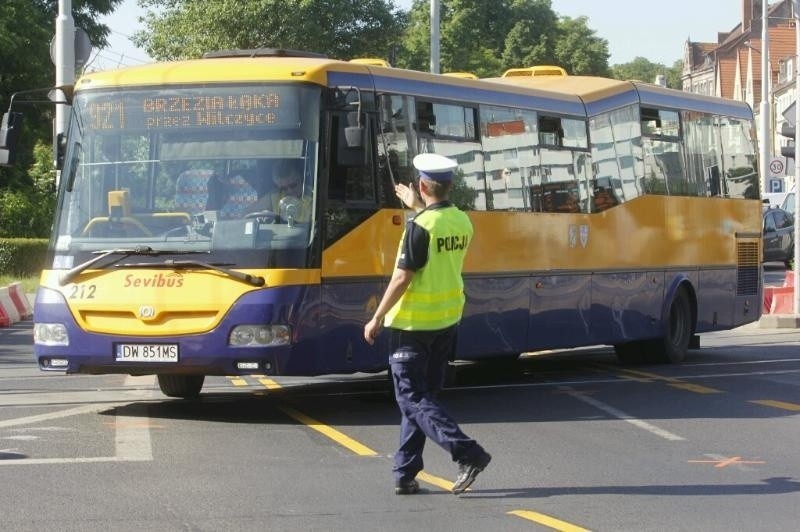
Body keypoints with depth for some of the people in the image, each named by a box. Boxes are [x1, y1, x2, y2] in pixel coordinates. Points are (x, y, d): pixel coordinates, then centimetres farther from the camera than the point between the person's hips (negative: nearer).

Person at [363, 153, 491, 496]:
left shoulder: (419, 227, -19)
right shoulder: (462, 223, 3)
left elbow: (402, 278, -18)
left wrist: (378, 318, -10)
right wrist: (418, 208, 36)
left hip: (412, 323, -8)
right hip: (448, 320, 8)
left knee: (412, 398, -3)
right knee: (422, 395, 14)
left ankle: (467, 453, -18)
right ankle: (406, 474, 15)